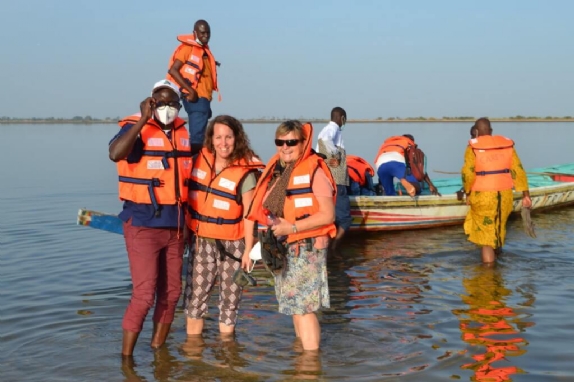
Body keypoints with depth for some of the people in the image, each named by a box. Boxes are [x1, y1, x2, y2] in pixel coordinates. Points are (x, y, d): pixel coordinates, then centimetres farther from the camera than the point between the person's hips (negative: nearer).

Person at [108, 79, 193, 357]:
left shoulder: (183, 133, 9)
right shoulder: (136, 128, -10)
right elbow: (115, 154, -32)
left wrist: (186, 220, 18)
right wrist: (143, 119, -28)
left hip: (174, 227, 6)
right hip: (143, 226, -6)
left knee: (171, 292, 11)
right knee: (144, 295, -9)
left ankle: (158, 349, 27)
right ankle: (126, 357, 5)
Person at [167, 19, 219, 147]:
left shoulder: (205, 49, 18)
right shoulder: (188, 48, -7)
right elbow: (173, 70, -15)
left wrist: (207, 98, 10)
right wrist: (190, 91, -19)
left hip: (203, 98, 9)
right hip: (196, 98, -9)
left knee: (198, 134, 11)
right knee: (197, 135, -14)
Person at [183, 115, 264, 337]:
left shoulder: (245, 172, -11)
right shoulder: (200, 159, 2)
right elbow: (189, 194, 14)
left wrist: (248, 249, -11)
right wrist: (186, 231, 12)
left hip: (231, 243, -3)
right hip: (201, 240, 4)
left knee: (229, 296, 5)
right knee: (195, 294, 3)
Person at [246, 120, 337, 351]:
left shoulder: (314, 172, -13)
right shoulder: (277, 172, 10)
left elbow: (327, 215, -18)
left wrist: (292, 227, -21)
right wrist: (275, 226, 0)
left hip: (307, 248, -8)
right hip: (283, 249, 8)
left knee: (303, 307, -9)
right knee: (294, 306, 17)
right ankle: (301, 349, 30)